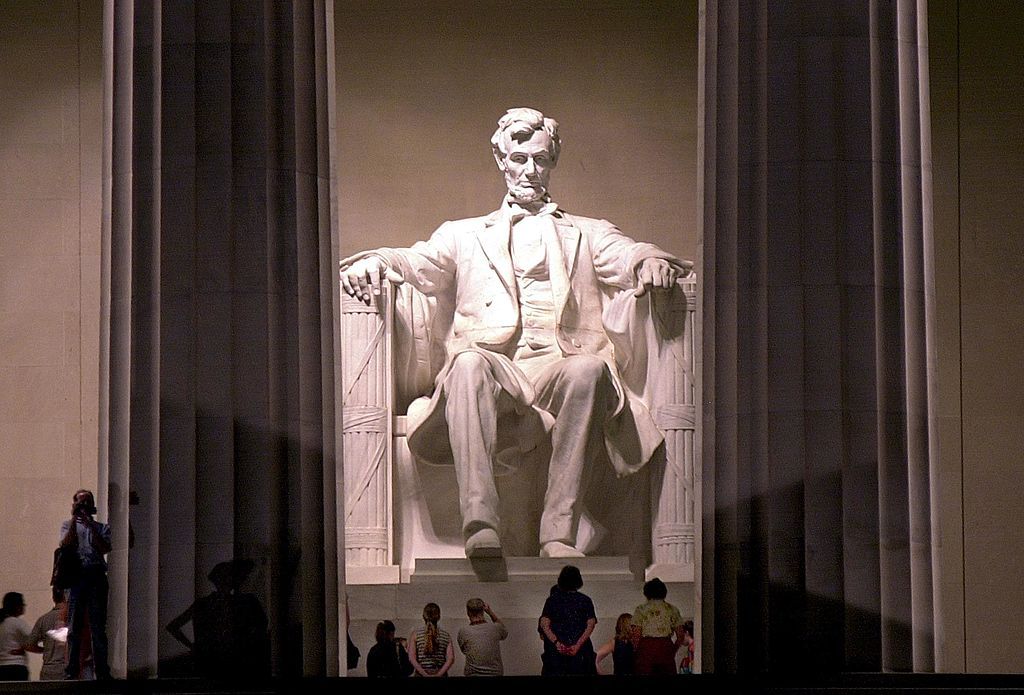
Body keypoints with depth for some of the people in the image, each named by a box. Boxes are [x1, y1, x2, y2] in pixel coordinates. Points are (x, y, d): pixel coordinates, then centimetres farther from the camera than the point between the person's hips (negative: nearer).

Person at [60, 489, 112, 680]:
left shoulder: (101, 527, 18)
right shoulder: (68, 525, 17)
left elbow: (104, 548, 0)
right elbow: (66, 544, -2)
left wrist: (90, 525, -5)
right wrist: (74, 518, -5)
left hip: (96, 576, 0)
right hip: (76, 576, 0)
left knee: (98, 625, -3)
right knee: (74, 627, -2)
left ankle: (102, 671, -6)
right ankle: (72, 670, -2)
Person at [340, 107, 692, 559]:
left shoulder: (588, 235, 29)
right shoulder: (464, 235, 29)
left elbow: (627, 258, 10)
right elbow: (417, 263, 12)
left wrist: (650, 261, -16)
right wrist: (374, 261, -12)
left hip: (559, 365, 0)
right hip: (493, 365, 0)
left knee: (590, 368, -36)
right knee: (469, 362, -36)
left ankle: (559, 531, -39)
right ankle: (480, 524, -48)